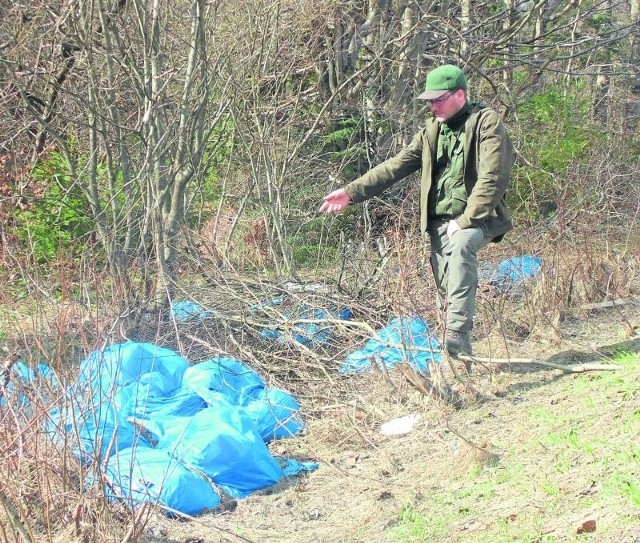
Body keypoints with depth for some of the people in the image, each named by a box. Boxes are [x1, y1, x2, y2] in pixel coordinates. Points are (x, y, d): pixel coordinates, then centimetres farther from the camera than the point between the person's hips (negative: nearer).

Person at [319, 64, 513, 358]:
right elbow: (395, 166, 11)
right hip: (440, 221, 7)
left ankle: (458, 339, -43)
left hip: (476, 218, -7)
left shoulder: (486, 122, -6)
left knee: (461, 247, -36)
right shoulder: (431, 130, 14)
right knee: (447, 292, 2)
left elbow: (493, 179, -16)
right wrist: (351, 192, 3)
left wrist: (465, 220, -21)